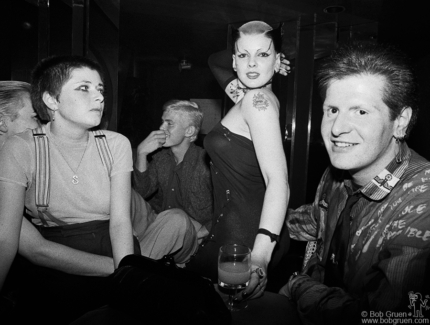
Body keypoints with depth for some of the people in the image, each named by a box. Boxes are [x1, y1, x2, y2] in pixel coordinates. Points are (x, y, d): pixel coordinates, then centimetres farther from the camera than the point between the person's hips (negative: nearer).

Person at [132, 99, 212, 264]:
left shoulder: (205, 162, -14)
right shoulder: (160, 158, 7)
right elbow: (142, 192, -5)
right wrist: (141, 154, -14)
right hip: (159, 227, 6)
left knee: (175, 217, -37)